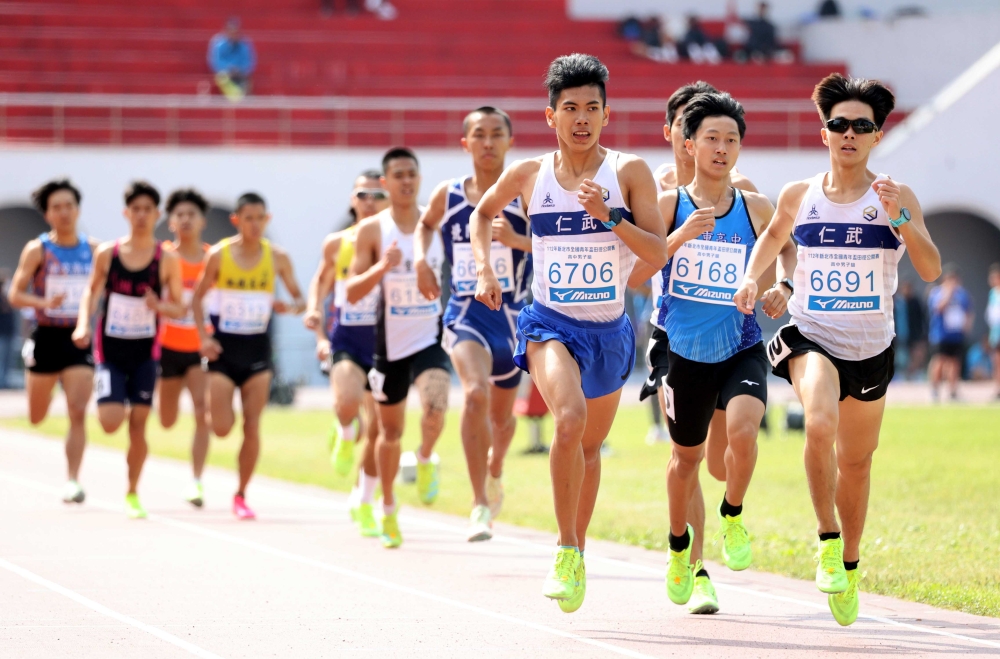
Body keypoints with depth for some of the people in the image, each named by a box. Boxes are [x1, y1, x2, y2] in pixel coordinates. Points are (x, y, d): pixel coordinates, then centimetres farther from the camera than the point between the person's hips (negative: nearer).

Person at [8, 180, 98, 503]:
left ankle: (72, 480, -11)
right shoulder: (37, 250, -4)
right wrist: (43, 303, -23)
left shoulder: (93, 249, 4)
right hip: (46, 338, -1)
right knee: (36, 418, 9)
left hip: (79, 339, 1)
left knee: (78, 413, -13)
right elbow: (14, 294, -6)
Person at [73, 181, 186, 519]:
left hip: (145, 351, 0)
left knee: (138, 425, -1)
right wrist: (83, 325, -4)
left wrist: (160, 306, -20)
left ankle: (132, 494, 15)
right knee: (110, 423, -12)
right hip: (110, 349, 0)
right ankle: (116, 402, 26)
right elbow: (92, 290, 11)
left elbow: (179, 308, 2)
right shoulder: (106, 254, -3)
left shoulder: (167, 260, -5)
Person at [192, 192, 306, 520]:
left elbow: (300, 299, 6)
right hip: (224, 347, -1)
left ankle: (241, 495, 11)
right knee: (221, 428, -8)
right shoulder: (219, 254, -6)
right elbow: (197, 297, 3)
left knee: (252, 427, -2)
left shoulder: (277, 257, -2)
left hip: (258, 348, 1)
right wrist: (204, 337, -10)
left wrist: (290, 307, -18)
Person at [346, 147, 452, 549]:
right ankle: (388, 509, 34)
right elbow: (352, 293, -7)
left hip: (431, 336, 0)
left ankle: (426, 460, 2)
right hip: (390, 341, 0)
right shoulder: (372, 231, -4)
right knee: (390, 430, 13)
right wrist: (382, 266, -23)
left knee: (435, 406, -29)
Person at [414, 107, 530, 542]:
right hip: (465, 314, -1)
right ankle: (480, 504, -22)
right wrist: (420, 259, 6)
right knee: (475, 394, -27)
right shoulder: (448, 195, 2)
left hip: (511, 315, 1)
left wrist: (516, 241, -24)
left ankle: (495, 472, 52)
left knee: (502, 414, 16)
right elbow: (426, 224, 24)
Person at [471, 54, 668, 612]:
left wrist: (610, 214, -23)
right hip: (551, 323, -2)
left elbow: (659, 255, -11)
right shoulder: (528, 175, -2)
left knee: (590, 446, 17)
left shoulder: (629, 172, -6)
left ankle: (578, 553, 40)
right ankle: (567, 551, -18)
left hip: (610, 330, 2)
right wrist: (484, 270, 5)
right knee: (569, 418, -29)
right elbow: (483, 214, 18)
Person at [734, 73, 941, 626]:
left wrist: (899, 218, -28)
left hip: (871, 349, 1)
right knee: (820, 422, -31)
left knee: (856, 461, 15)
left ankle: (849, 564, 38)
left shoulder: (897, 198, -6)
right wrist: (752, 276, 7)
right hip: (809, 339, -1)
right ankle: (827, 538, -13)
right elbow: (773, 235, 22)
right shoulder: (798, 196, -1)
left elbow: (930, 270, -16)